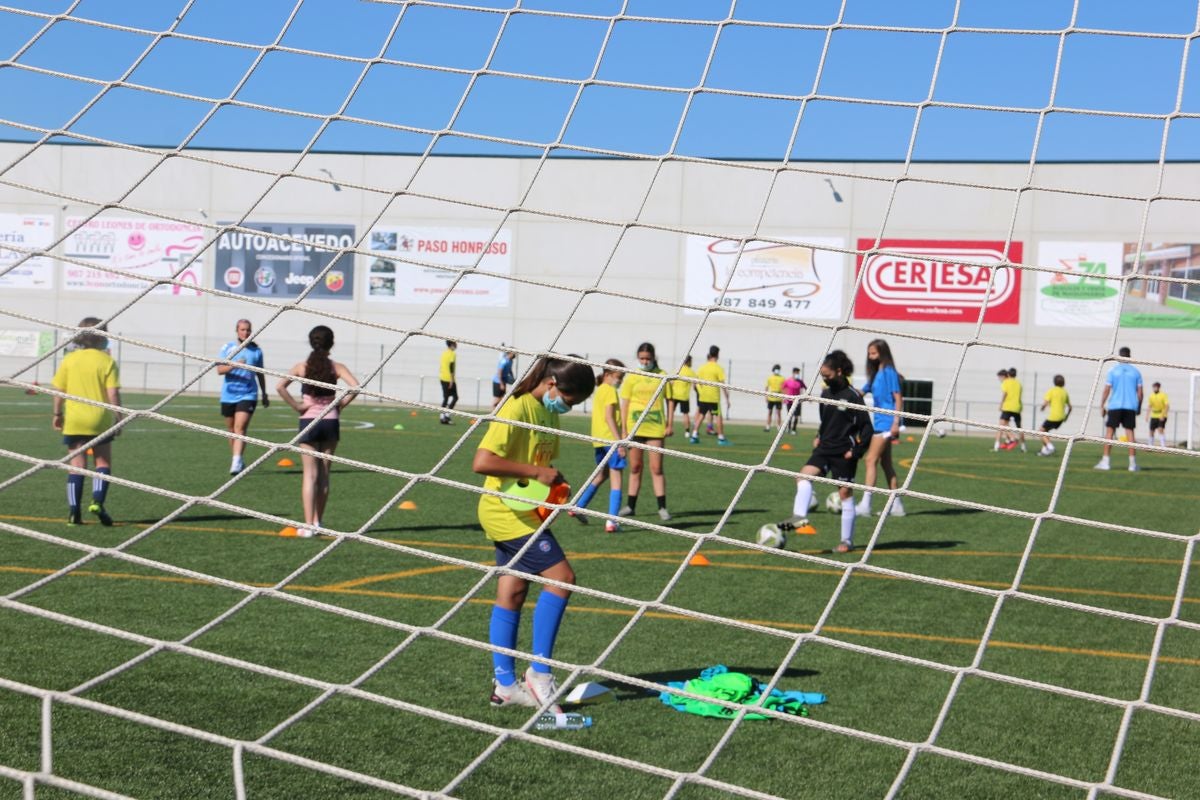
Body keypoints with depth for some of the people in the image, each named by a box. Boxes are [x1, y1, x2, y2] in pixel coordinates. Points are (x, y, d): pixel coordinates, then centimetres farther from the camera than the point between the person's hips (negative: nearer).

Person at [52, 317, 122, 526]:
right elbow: (113, 393, -10)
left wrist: (57, 413, 16)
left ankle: (74, 511, 2)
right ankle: (97, 501, -8)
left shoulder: (69, 360, 2)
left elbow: (59, 390, 4)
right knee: (103, 462, 12)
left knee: (77, 465, 7)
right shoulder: (107, 361, -5)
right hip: (100, 419, -2)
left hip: (74, 421, 2)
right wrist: (119, 417, -2)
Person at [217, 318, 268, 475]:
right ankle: (237, 460, 27)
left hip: (248, 395, -2)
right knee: (232, 430, 11)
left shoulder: (256, 350, 6)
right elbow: (220, 370, -7)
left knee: (240, 428, -17)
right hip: (228, 395, 2)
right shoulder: (227, 348, 3)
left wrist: (264, 394, 21)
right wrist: (234, 365, -25)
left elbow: (260, 374, 17)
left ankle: (236, 462, -24)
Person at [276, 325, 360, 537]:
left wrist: (296, 406, -7)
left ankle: (308, 525, -7)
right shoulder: (336, 367, -2)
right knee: (324, 474, 12)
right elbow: (355, 387, -16)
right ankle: (317, 522, 18)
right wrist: (340, 405, -4)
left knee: (310, 474, 0)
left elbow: (280, 386, -15)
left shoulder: (302, 367, -2)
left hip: (308, 422, -1)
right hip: (331, 422, 1)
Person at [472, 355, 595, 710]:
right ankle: (539, 671, -5)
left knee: (512, 594, 10)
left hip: (523, 514, 9)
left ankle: (505, 685, 14)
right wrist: (537, 473, -25)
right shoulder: (517, 410, -20)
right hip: (506, 512, -9)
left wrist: (555, 484, 1)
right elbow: (482, 462, -28)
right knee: (561, 577, -12)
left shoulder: (549, 413, 9)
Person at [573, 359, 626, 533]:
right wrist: (619, 441, -22)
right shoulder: (610, 390, -10)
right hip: (610, 439, -9)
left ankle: (578, 507, 26)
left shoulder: (599, 390, 17)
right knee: (616, 478, -6)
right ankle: (611, 521, -13)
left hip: (598, 440, 9)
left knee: (601, 475, 25)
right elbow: (609, 417, -18)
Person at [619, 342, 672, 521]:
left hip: (655, 427, -1)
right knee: (635, 467, 9)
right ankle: (630, 506, 16)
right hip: (635, 428, 1)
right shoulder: (631, 377, 4)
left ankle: (662, 508, 2)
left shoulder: (662, 376, 2)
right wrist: (624, 429, 0)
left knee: (656, 468, -3)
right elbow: (625, 404, 5)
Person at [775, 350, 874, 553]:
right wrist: (819, 437, 8)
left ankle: (847, 541, 7)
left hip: (844, 452, -6)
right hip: (825, 448, 6)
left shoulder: (852, 396, -13)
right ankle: (799, 516, -24)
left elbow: (867, 427, -11)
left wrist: (856, 451, -14)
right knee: (804, 474, -16)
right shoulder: (826, 393, 8)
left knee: (845, 492, 0)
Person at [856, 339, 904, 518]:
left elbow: (898, 398, -13)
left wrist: (896, 422, -18)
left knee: (871, 460, -13)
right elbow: (861, 392, 18)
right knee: (885, 463, 11)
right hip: (880, 422, 10)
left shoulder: (889, 372, -10)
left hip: (886, 423, -10)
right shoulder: (875, 374, 16)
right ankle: (896, 505, 16)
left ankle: (865, 505, -16)